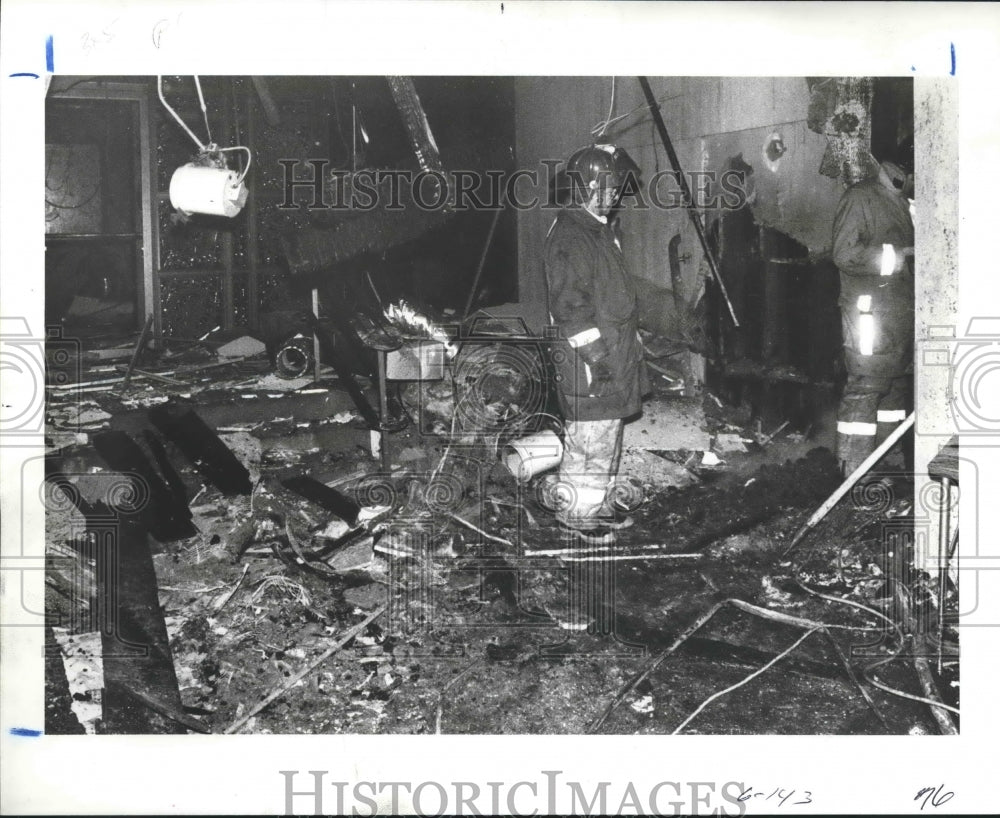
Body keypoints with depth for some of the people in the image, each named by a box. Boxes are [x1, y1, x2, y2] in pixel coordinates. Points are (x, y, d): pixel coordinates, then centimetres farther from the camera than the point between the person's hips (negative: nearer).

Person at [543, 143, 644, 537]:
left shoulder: (601, 229, 16)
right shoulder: (568, 236, -16)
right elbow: (568, 305, -21)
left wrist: (629, 342, 23)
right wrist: (596, 353, -22)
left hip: (614, 356, 10)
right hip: (588, 361, -10)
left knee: (608, 435, 16)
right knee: (588, 438, -4)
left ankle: (601, 504, 28)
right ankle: (575, 510, 7)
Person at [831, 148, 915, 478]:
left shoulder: (903, 203, 20)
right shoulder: (860, 197, -7)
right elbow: (845, 254, -16)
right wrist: (898, 255, -16)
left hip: (903, 312, 9)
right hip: (871, 311, -9)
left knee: (897, 386, 10)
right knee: (865, 387, -8)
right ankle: (853, 472, -5)